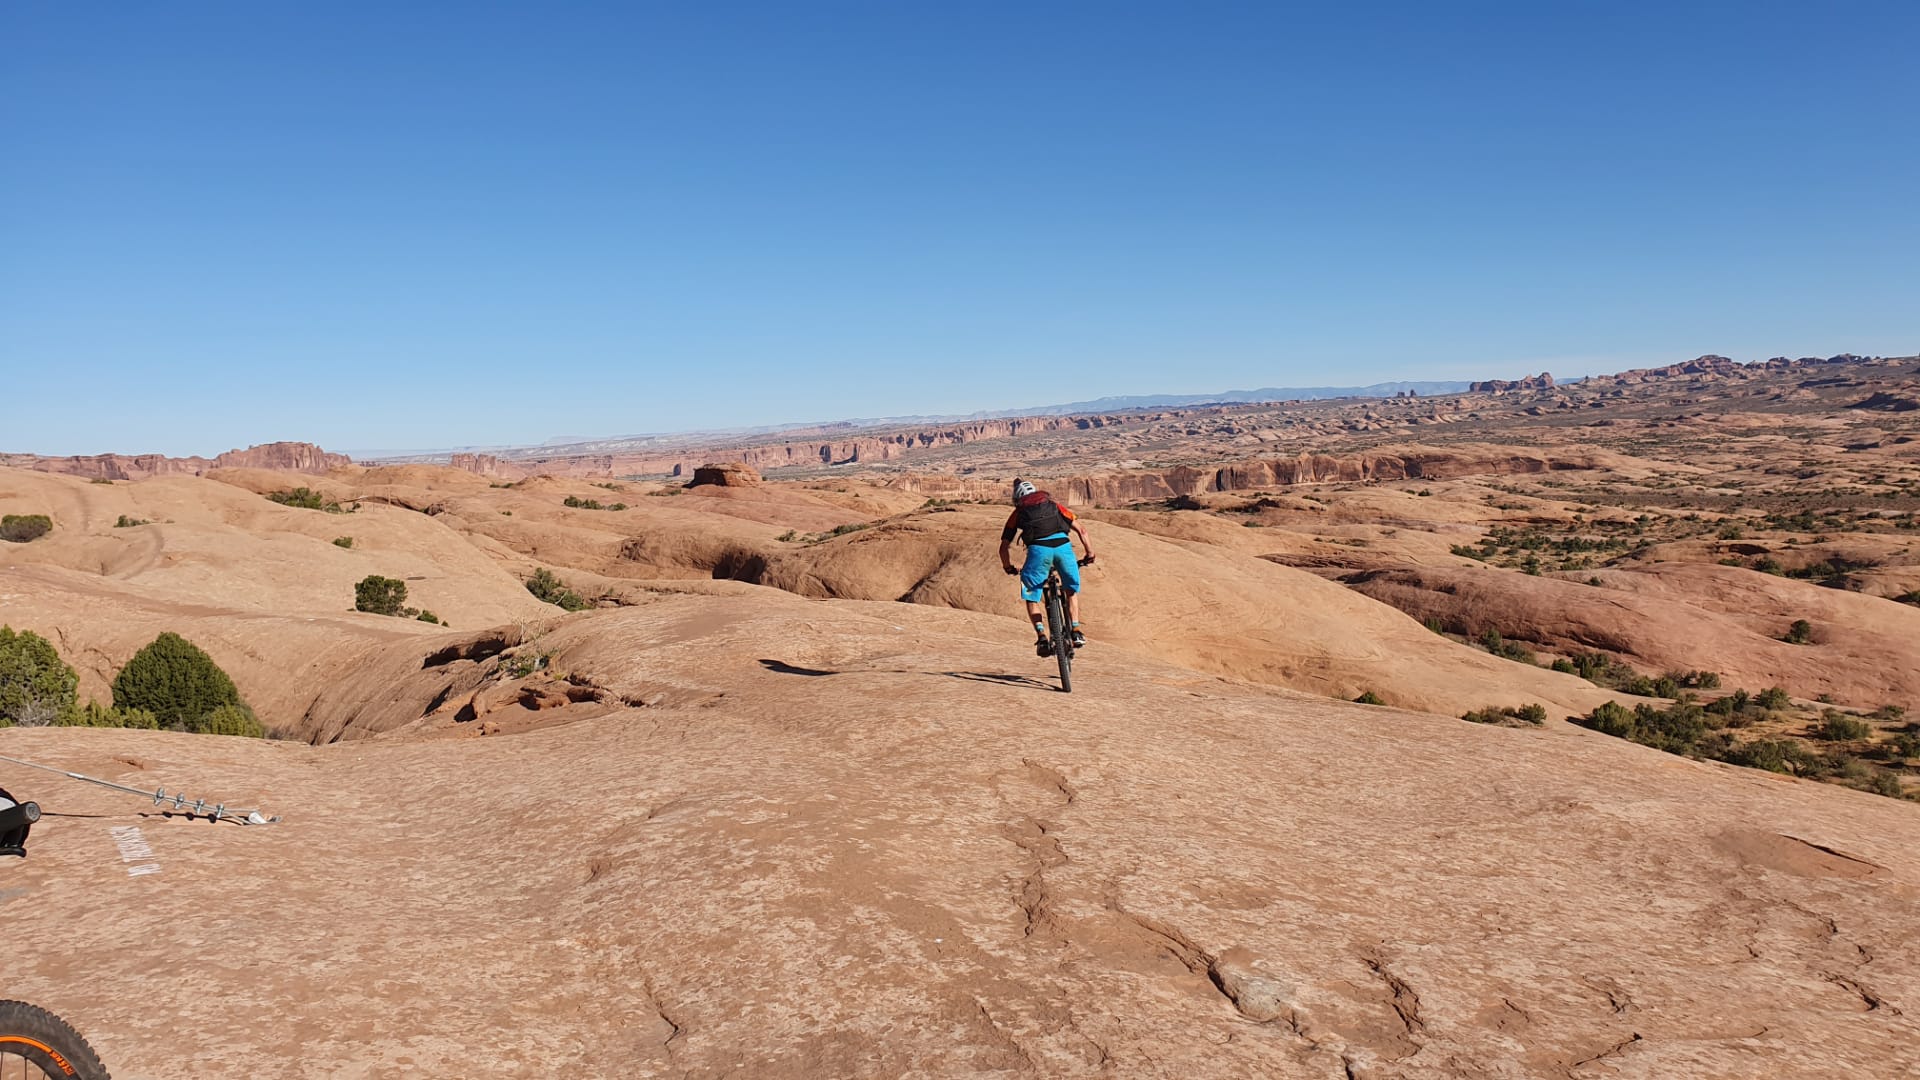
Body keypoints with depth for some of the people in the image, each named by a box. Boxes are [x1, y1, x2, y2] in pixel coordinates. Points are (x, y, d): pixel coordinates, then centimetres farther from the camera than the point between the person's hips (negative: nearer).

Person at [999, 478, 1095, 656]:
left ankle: (1042, 637, -2)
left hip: (1038, 549, -2)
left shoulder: (1018, 513, 28)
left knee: (1031, 597, 14)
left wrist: (1009, 567, 40)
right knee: (1072, 589, 25)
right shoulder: (1053, 505, 33)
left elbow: (1004, 547, 24)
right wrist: (1090, 553, 37)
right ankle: (1076, 632, 15)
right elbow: (1081, 530, 27)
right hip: (1063, 545, 2)